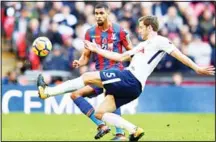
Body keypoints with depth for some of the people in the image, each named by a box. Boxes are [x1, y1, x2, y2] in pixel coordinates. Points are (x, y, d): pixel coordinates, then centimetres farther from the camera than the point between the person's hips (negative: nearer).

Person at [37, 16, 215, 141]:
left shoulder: (159, 41, 1)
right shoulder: (143, 45, 28)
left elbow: (178, 54, -6)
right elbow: (121, 57, 34)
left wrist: (197, 68, -15)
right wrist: (97, 50, 35)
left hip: (130, 80, -10)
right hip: (129, 85, 10)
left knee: (87, 77, -11)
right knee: (100, 113, 9)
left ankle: (47, 91, -7)